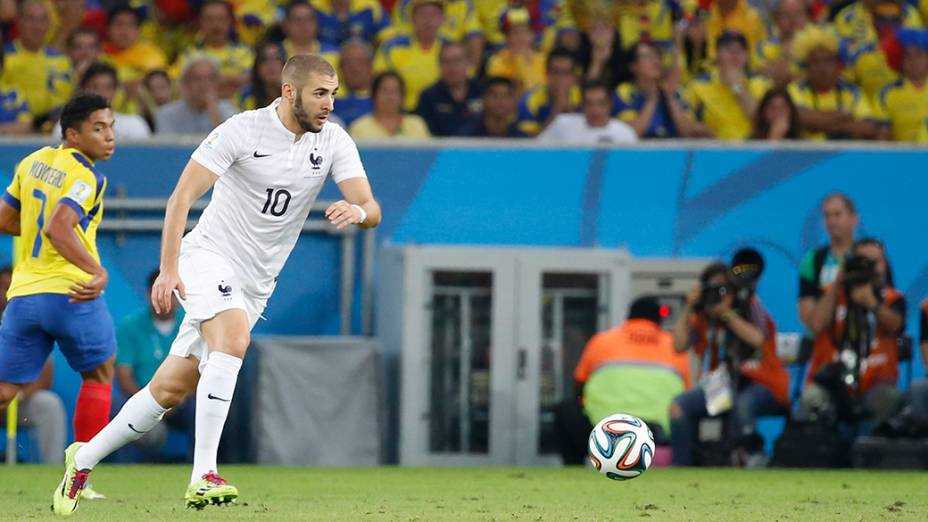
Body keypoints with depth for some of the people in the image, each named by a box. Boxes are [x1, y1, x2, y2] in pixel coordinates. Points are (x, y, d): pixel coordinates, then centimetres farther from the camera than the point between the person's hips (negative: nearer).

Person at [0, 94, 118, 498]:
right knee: (99, 375, 18)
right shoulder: (87, 177, -11)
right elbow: (57, 229, -26)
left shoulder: (33, 163, 12)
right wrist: (98, 271, -30)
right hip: (72, 295, -6)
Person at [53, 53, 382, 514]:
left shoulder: (334, 142, -2)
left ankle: (84, 459, 24)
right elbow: (183, 195, -14)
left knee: (171, 390, 7)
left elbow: (371, 210, -7)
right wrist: (168, 268, -23)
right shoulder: (242, 130, -14)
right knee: (233, 338, -33)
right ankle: (203, 477, -36)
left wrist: (358, 211, -32)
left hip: (255, 282, 5)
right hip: (209, 253, -5)